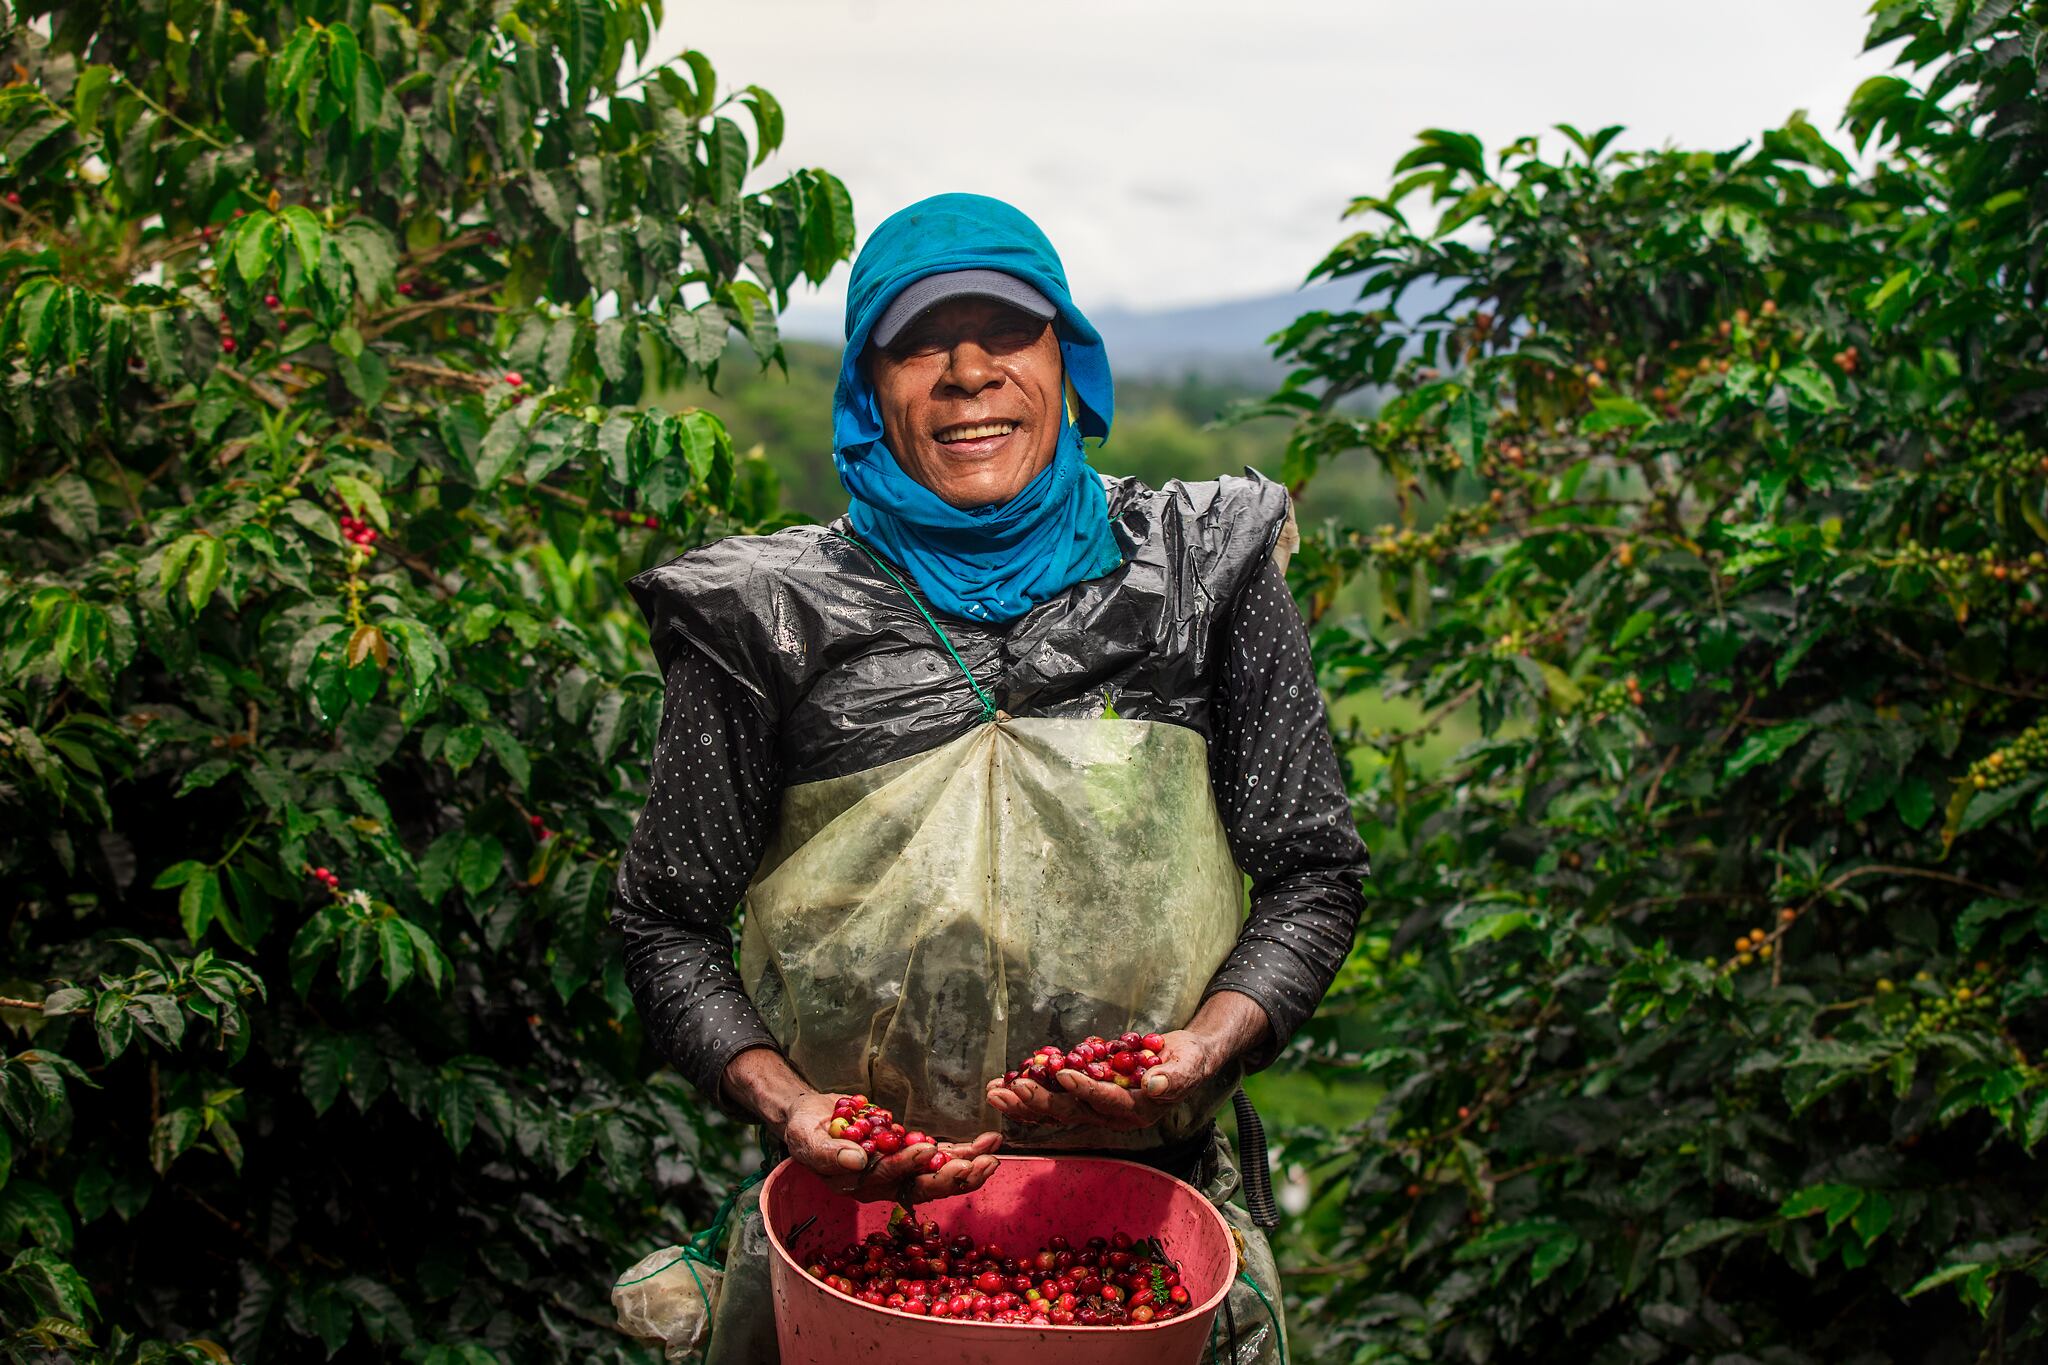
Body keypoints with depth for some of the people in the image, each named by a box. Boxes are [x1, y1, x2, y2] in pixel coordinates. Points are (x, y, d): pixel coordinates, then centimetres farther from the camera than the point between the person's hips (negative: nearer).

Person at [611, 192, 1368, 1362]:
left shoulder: (1204, 574, 0)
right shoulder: (773, 619, -3)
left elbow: (1312, 872, 4)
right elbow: (670, 919, 3)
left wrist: (1208, 1046, -15)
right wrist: (779, 1099, -14)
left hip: (1150, 1224, 1)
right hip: (851, 1229, -1)